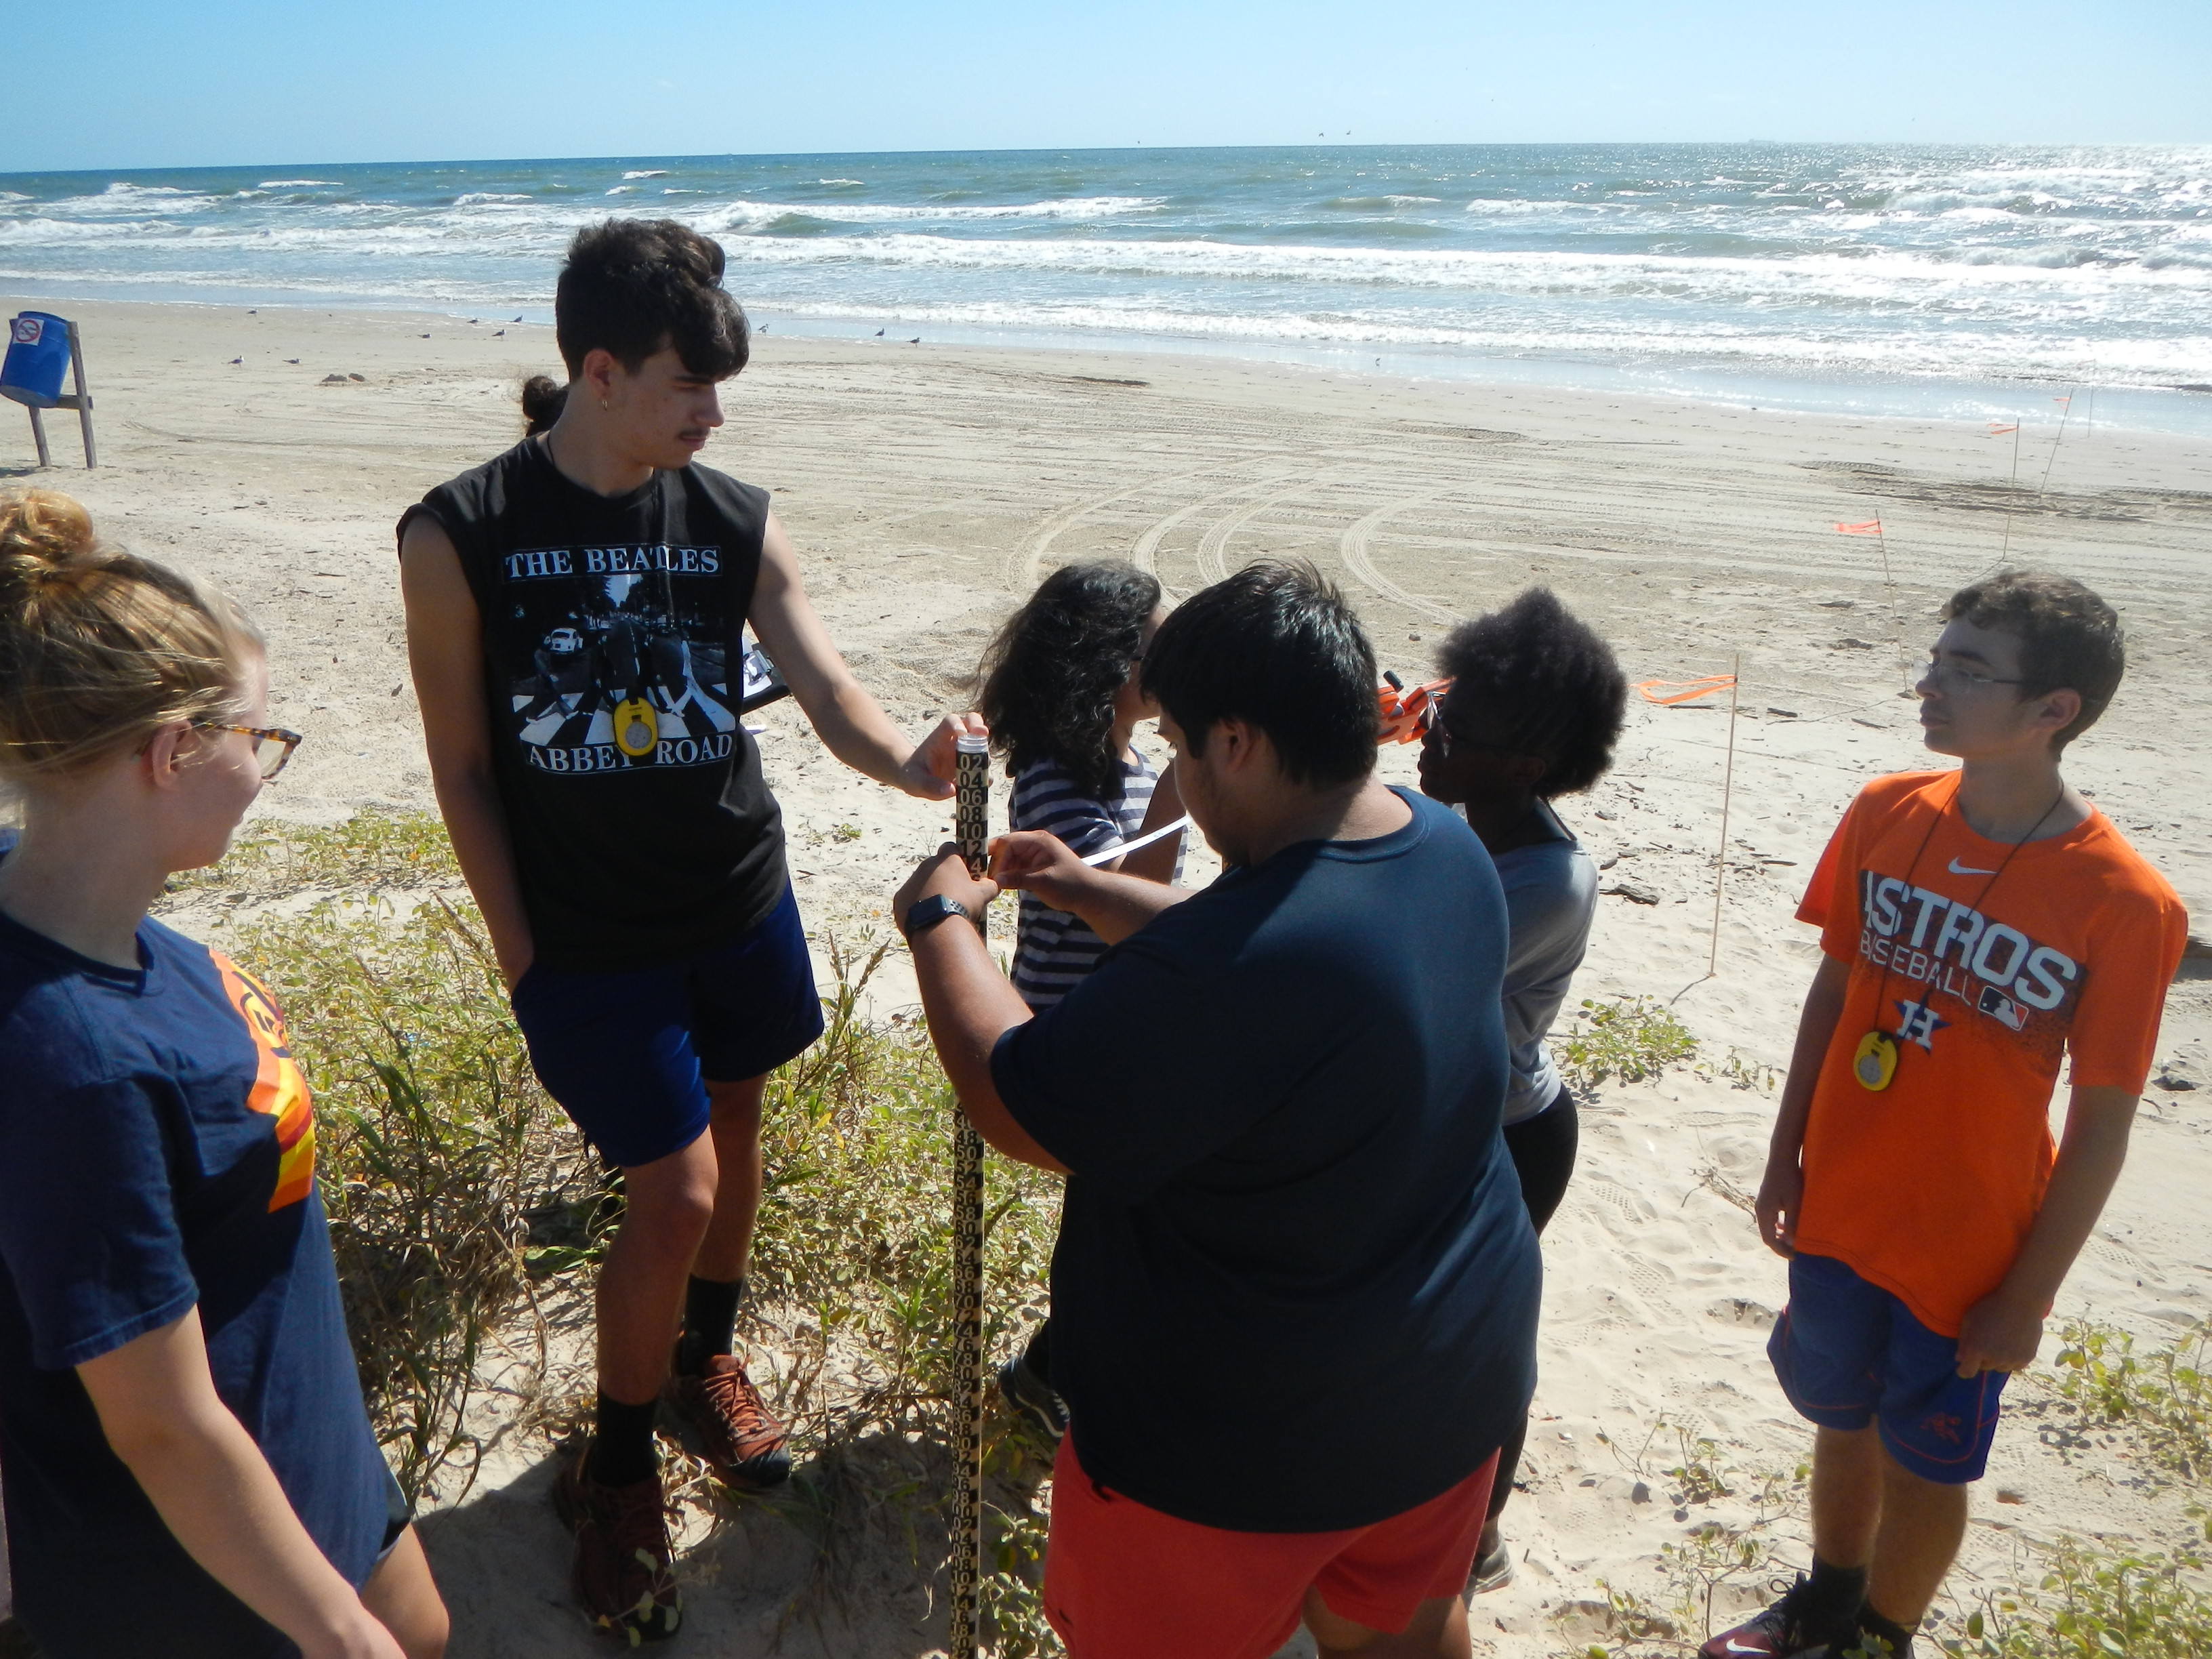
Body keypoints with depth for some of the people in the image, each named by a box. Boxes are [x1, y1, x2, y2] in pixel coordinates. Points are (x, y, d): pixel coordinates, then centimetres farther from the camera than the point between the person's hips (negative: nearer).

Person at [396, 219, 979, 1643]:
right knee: (675, 1193, -3)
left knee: (733, 1134, 18)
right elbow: (463, 768, -6)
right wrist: (521, 950, -7)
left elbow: (828, 686, -12)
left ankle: (708, 1362, 46)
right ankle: (616, 1469, 23)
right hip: (589, 939, -4)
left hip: (742, 905, 4)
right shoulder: (462, 538, -11)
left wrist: (908, 764, -34)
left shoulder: (737, 525, -3)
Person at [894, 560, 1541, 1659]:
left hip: (1252, 1441, -7)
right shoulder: (1447, 848, -8)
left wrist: (938, 922, -10)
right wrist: (1088, 891, 7)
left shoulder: (1237, 969, -37)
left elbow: (1016, 1109, -24)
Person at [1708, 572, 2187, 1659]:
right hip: (1840, 1206, 4)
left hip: (1971, 1247, -4)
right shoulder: (1886, 814, -9)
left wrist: (2028, 1296, -8)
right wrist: (1786, 1157, 6)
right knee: (1841, 1418, 23)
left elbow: (2100, 1124, -14)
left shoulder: (2126, 905, -21)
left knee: (1924, 1462, 16)